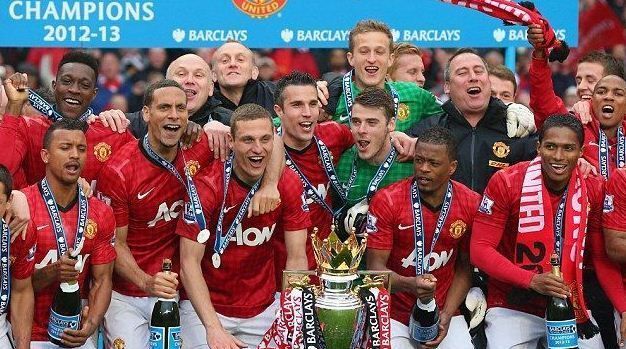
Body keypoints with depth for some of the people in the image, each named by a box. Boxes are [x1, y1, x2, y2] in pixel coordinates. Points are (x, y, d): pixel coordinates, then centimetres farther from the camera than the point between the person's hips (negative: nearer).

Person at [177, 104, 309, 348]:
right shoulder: (207, 186, -16)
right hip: (206, 306, -3)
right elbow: (190, 263, -17)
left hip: (263, 308, 4)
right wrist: (213, 328, -28)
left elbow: (296, 259, -5)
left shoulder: (288, 184, -6)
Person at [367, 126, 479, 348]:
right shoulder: (386, 201, -9)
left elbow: (465, 267, 6)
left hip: (444, 311, 2)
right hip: (394, 313, -2)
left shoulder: (471, 204, -2)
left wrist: (446, 315, -6)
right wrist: (410, 284, -28)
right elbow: (375, 267, -9)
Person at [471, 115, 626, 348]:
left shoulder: (593, 189, -1)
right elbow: (480, 250, -12)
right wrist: (531, 280, -24)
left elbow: (602, 258, 5)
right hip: (513, 309, -3)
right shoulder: (506, 183, -12)